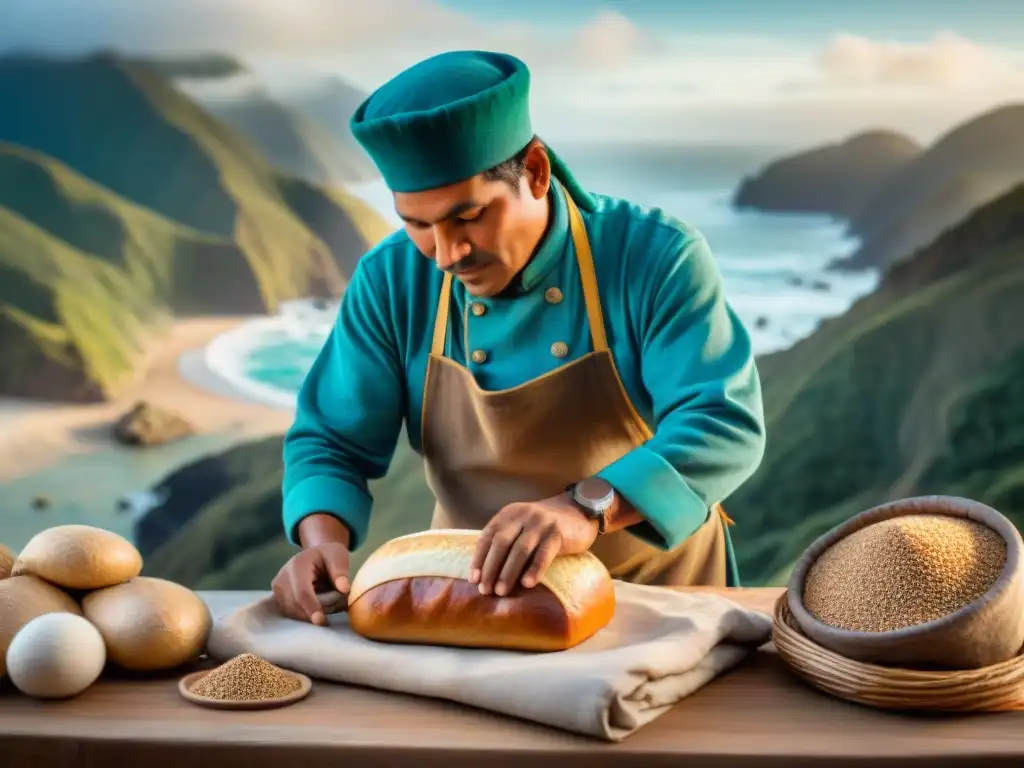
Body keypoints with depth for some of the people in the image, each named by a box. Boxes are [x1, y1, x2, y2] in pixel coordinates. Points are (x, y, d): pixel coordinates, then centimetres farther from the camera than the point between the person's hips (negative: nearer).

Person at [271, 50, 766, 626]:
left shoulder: (657, 258, -15)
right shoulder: (390, 282, -6)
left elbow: (726, 424, -24)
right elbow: (333, 442, 0)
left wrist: (588, 509, -39)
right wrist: (322, 540, -21)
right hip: (477, 602, 2)